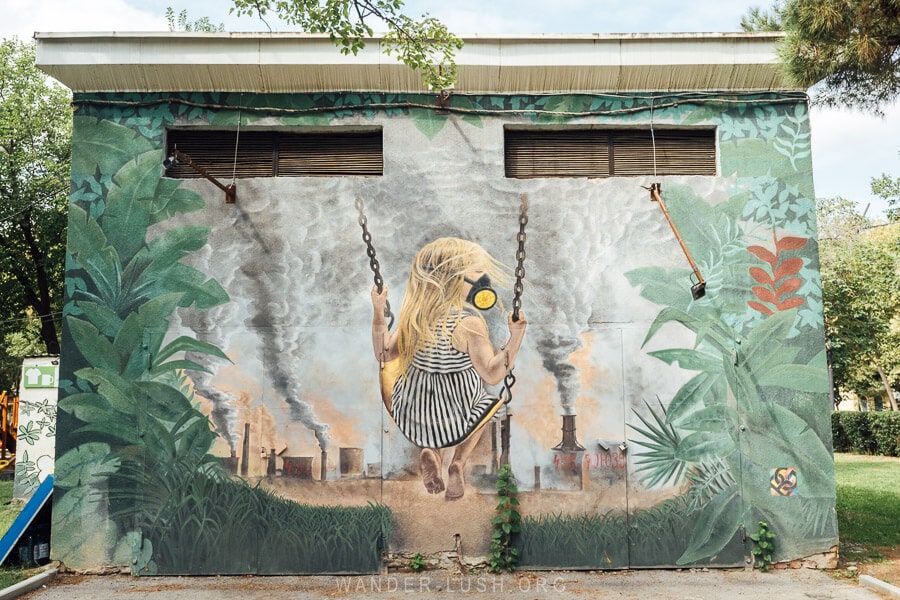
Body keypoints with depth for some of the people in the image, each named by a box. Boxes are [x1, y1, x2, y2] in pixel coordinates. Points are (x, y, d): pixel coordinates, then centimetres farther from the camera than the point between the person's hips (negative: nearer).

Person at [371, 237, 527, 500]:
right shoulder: (468, 324, -23)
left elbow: (384, 353, 3)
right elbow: (492, 374, -24)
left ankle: (429, 452, 11)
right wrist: (516, 336, -24)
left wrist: (378, 312, 7)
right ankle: (458, 463, 11)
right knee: (486, 402, 31)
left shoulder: (412, 315, -8)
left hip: (410, 421, 3)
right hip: (455, 425, -3)